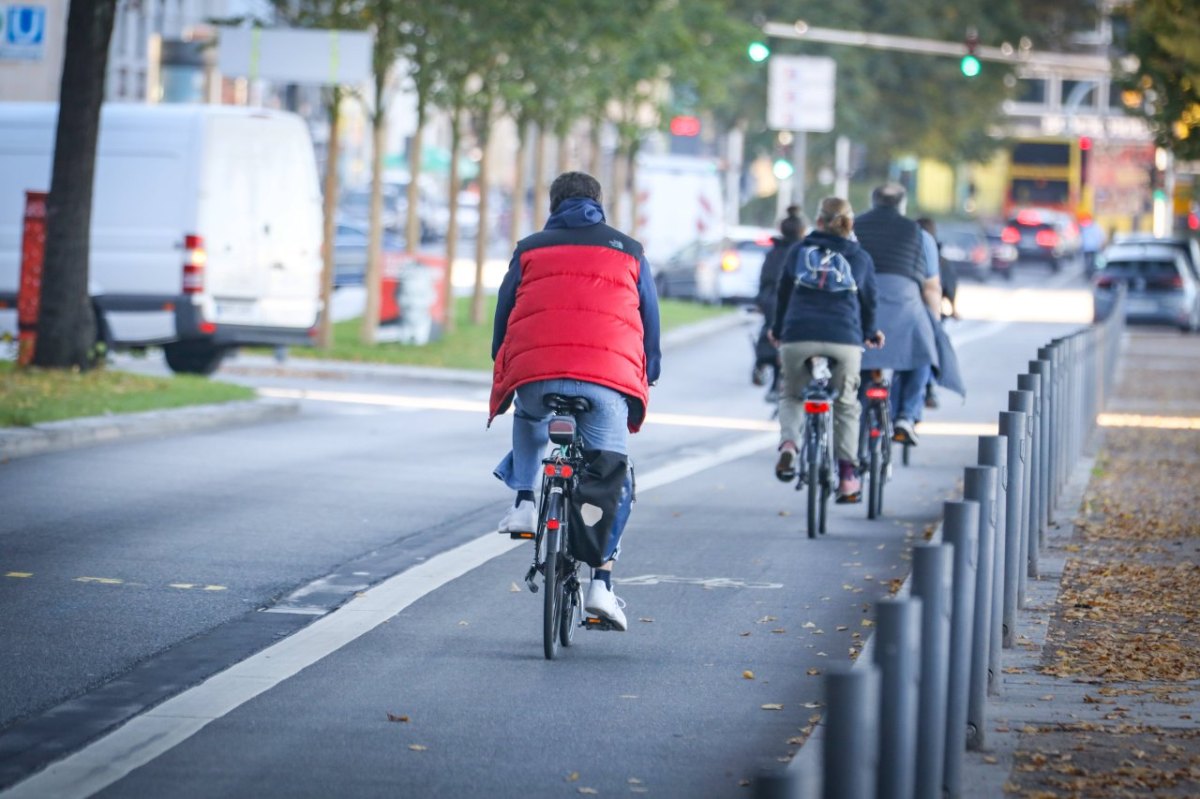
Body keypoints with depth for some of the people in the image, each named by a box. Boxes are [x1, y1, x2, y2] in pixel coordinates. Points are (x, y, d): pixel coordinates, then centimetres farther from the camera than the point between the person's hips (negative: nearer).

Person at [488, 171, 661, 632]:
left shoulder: (530, 250, 19)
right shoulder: (627, 252, 20)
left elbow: (503, 314, 20)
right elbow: (650, 323, 21)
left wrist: (502, 375, 33)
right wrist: (645, 380, 31)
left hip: (534, 373, 1)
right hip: (608, 379, -1)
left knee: (529, 422, 36)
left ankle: (525, 501, 16)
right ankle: (602, 582, -3)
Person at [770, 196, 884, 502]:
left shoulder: (799, 251, 14)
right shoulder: (860, 258, 14)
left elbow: (783, 293, 21)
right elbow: (869, 302, 24)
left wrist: (777, 329, 37)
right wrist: (869, 333, 42)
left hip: (798, 336, 0)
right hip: (844, 340, 0)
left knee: (791, 395, 22)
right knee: (846, 406, 16)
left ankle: (788, 442, -6)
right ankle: (847, 475, 13)